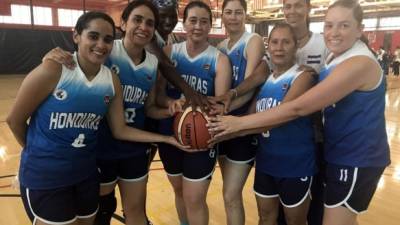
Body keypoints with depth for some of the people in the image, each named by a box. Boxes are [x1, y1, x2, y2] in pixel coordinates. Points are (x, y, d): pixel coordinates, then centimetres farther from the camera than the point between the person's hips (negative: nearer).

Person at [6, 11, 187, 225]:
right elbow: (15, 119, -7)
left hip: (86, 174, 5)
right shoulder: (52, 71, -19)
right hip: (44, 177, -5)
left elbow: (120, 130, 1)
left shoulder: (112, 81, -4)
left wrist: (167, 139, -5)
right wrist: (39, 151, 8)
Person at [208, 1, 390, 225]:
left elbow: (298, 108, -29)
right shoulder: (336, 57, 7)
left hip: (356, 159, -9)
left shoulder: (359, 63, -25)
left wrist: (240, 123, -25)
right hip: (342, 154, 9)